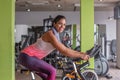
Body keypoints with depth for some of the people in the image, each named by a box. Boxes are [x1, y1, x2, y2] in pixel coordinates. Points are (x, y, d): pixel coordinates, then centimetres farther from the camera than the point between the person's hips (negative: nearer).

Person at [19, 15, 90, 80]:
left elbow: (65, 49, 14)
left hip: (31, 57, 10)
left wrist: (80, 53, 9)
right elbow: (63, 51, -23)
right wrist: (81, 56, -19)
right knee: (52, 71, -19)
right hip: (27, 56, -10)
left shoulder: (56, 35, 10)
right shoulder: (50, 34, -20)